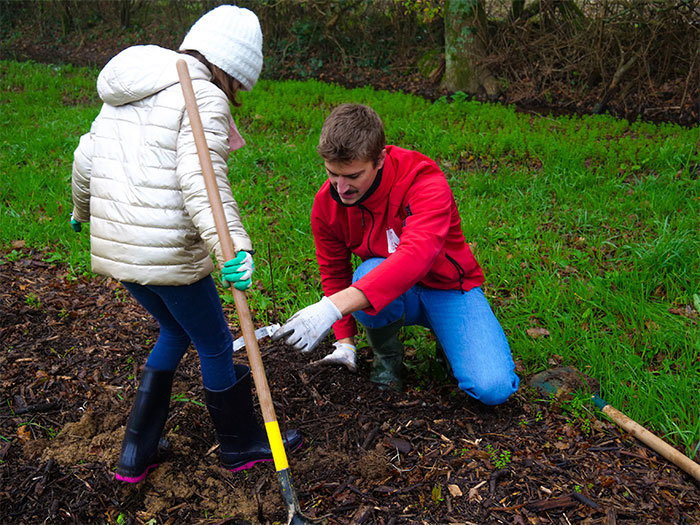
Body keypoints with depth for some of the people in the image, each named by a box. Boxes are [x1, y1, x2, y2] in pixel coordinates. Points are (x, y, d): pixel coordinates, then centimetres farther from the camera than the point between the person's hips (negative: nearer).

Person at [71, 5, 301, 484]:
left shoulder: (126, 92, 15)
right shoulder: (205, 98, -11)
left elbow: (86, 159, 20)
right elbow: (201, 180, -25)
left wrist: (83, 211, 36)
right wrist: (234, 247, -35)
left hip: (113, 247, 8)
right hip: (167, 255, -8)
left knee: (176, 332, 26)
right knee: (216, 346, 12)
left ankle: (136, 453, 31)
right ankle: (241, 444, 32)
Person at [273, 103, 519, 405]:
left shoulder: (424, 180, -28)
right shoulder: (326, 203, -12)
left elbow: (416, 256, -45)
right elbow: (334, 273, 4)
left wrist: (334, 307, -55)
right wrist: (344, 341, -2)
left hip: (449, 289, -3)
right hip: (396, 297, 3)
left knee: (493, 388, -23)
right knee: (368, 273, -35)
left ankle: (445, 335, 10)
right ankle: (386, 356, -4)